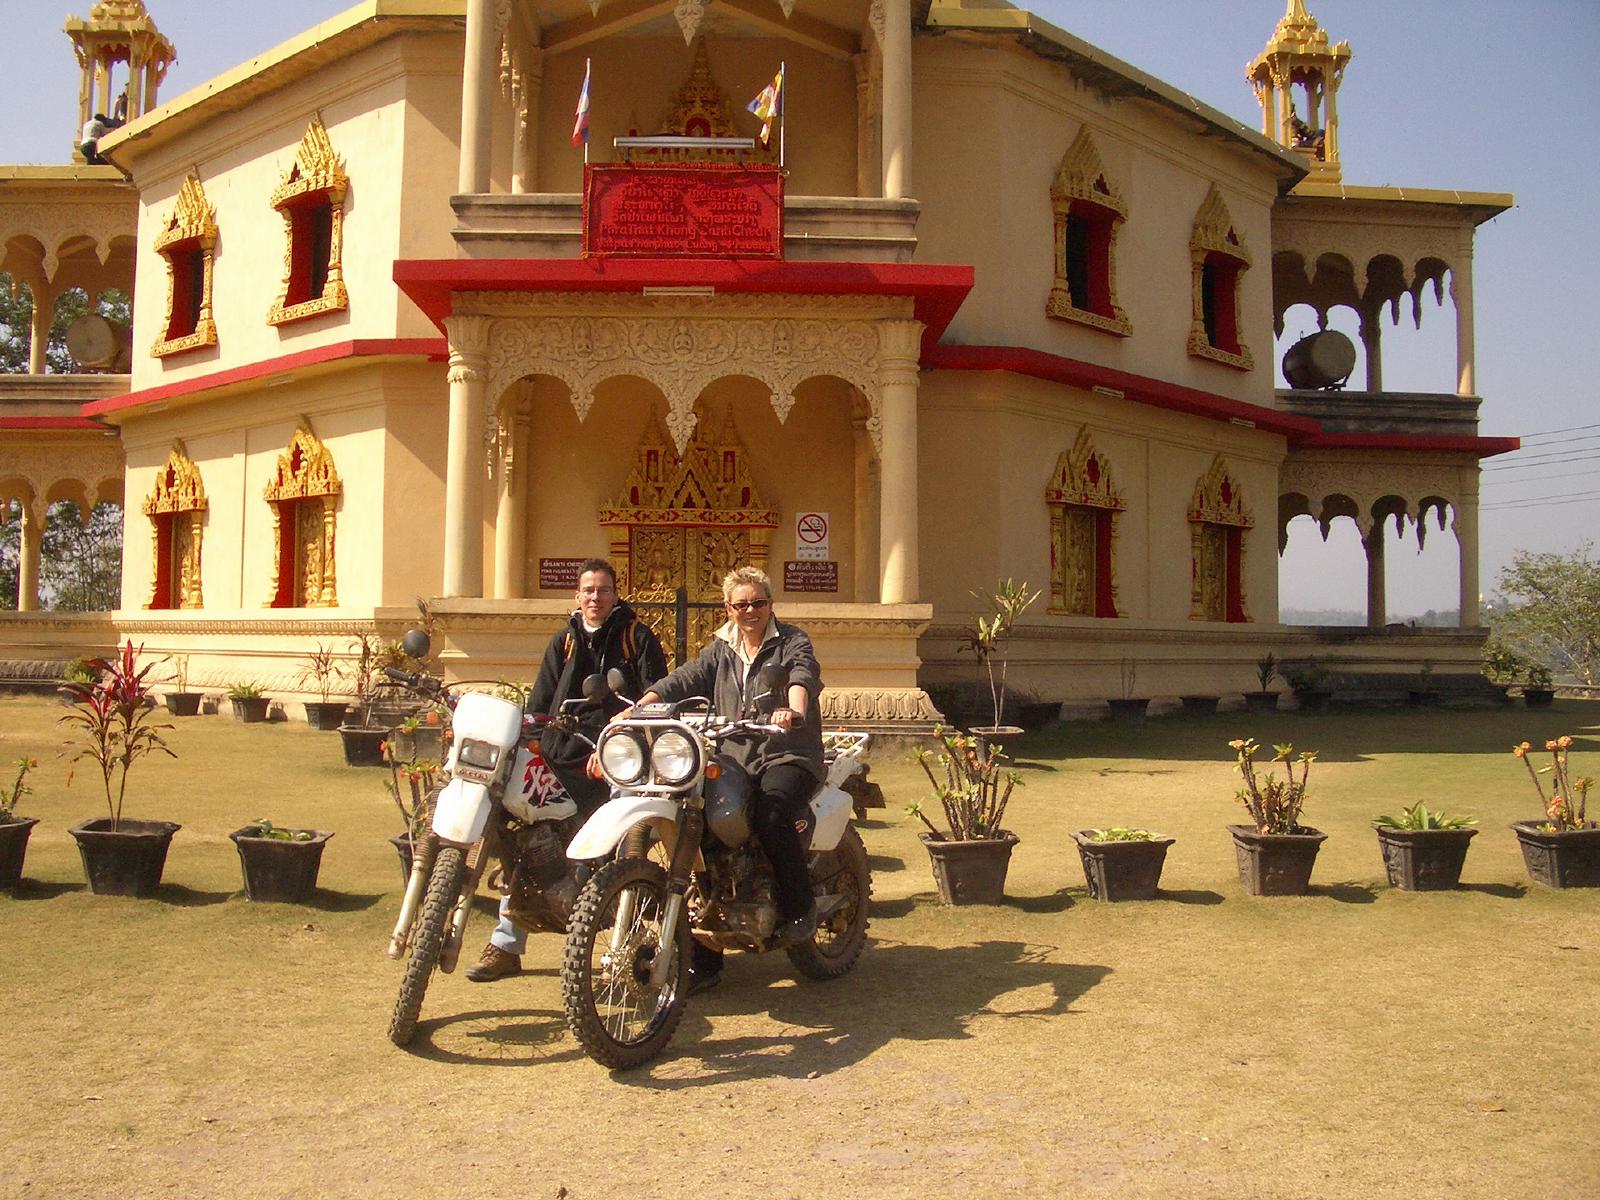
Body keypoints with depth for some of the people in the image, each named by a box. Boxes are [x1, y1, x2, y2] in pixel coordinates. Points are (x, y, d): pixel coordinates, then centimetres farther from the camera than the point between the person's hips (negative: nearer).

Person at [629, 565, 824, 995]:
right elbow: (684, 679, 6)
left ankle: (800, 909, -11)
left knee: (771, 813, -34)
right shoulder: (720, 651, 20)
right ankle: (703, 960, -2)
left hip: (788, 755, -4)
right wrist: (641, 706, -12)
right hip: (734, 760, 4)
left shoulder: (792, 642, 5)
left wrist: (793, 709, -39)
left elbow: (803, 674, -16)